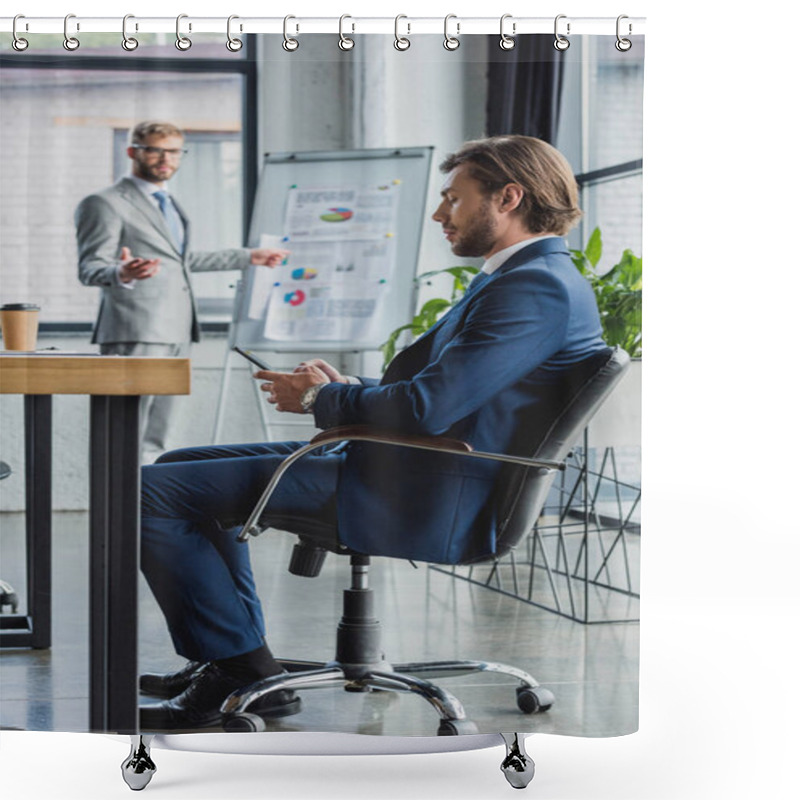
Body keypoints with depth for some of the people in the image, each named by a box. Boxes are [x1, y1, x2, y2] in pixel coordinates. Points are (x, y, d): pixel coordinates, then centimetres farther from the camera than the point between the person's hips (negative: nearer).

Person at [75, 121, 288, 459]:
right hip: (135, 337, -9)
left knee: (153, 442, 9)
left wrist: (248, 257, 38)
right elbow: (90, 268, -11)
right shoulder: (104, 204, -5)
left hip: (176, 335, 9)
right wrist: (121, 274, -35)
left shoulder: (168, 203, 23)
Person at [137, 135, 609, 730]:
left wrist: (323, 398, -8)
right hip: (406, 472, 11)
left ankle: (242, 672, -2)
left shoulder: (539, 288, -18)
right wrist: (347, 389, 2)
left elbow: (426, 407, -26)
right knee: (180, 469, 20)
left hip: (423, 504, -11)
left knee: (157, 492, -11)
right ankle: (235, 657, 19)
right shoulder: (513, 279, 17)